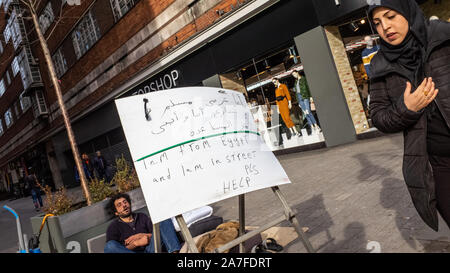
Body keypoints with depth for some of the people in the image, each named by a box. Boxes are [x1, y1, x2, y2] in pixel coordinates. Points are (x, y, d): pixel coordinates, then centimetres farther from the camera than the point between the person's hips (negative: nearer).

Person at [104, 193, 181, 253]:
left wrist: (141, 235, -2)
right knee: (110, 246, -32)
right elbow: (115, 249, -2)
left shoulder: (142, 217, 23)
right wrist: (137, 243, -12)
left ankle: (175, 252, -33)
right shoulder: (113, 227, 13)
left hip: (149, 249, 3)